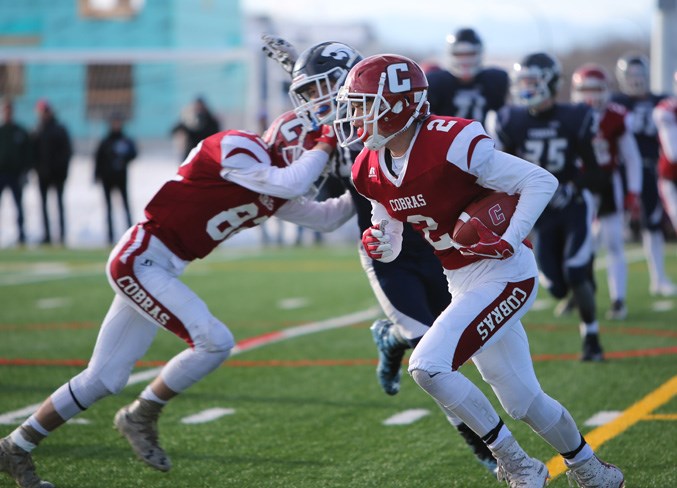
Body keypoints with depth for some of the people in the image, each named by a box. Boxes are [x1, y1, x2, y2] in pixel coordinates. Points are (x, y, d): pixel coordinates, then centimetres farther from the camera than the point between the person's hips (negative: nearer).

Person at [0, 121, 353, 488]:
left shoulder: (274, 193, 12)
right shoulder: (238, 147, -14)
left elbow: (326, 218, 21)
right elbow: (291, 185, -26)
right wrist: (325, 145, -13)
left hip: (159, 270, 10)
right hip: (140, 260, -10)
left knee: (103, 380, 12)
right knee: (215, 342, -18)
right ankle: (141, 415, -1)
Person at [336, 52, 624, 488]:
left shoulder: (451, 145, -23)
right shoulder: (372, 170, 1)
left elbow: (542, 182, -16)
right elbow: (391, 243, 13)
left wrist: (509, 242, -23)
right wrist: (380, 246, -9)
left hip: (504, 276, -8)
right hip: (464, 285, 8)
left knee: (428, 366, -21)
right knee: (524, 403, 12)